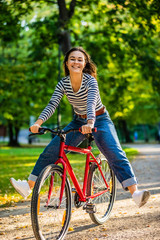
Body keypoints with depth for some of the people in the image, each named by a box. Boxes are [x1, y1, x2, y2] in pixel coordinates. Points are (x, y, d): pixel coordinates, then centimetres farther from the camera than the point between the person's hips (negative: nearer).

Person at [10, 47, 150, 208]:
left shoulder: (90, 81, -21)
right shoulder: (63, 83, -9)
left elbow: (91, 103, -37)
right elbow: (52, 105, -18)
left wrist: (90, 123, -56)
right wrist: (38, 122, -35)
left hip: (99, 120, -4)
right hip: (78, 122, 4)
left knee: (115, 155, -22)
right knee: (51, 150, -6)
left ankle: (135, 192, -25)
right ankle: (29, 186, 1)